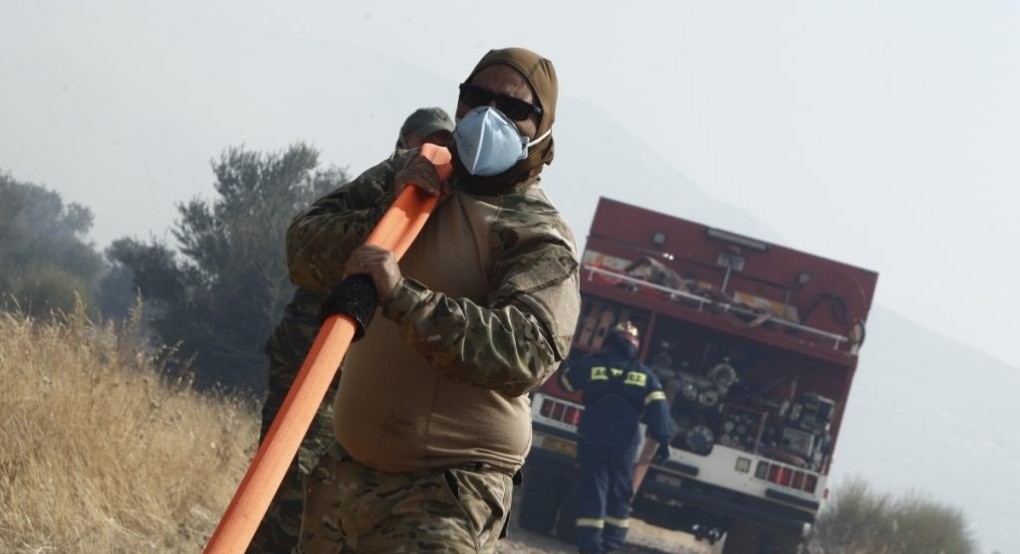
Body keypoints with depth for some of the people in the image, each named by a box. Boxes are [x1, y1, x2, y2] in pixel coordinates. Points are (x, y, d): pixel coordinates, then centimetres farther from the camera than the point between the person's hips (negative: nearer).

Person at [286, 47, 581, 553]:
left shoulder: (541, 239, -10)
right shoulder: (405, 175, 10)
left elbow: (527, 351, -27)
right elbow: (304, 249, 2)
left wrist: (404, 298, -36)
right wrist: (387, 211, -15)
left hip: (448, 491, -7)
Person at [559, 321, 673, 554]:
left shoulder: (591, 365, 5)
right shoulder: (644, 374, 9)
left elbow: (565, 380, 21)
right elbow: (658, 407, -2)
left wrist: (568, 365, 43)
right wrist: (663, 439, -4)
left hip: (593, 439, -1)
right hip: (625, 444, 1)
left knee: (592, 492, -4)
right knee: (619, 494, 12)